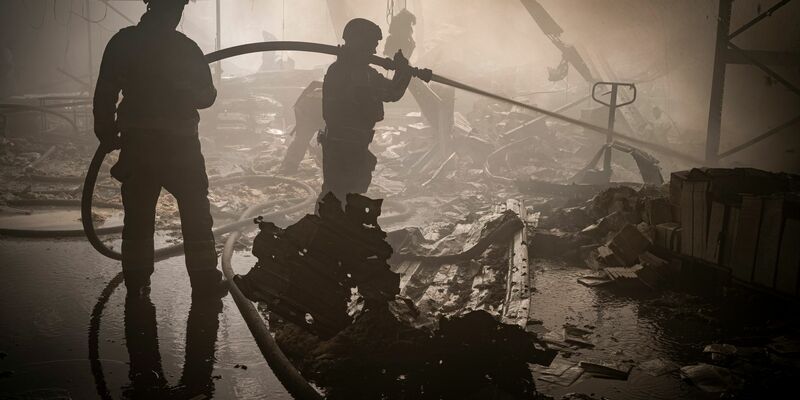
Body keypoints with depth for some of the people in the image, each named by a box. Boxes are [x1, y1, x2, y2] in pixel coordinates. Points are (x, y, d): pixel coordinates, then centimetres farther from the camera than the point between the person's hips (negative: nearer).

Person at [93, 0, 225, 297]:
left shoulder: (123, 42, 0)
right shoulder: (186, 47, -4)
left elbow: (104, 94, -2)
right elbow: (206, 96, 3)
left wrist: (107, 135, 8)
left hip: (137, 147, 2)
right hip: (181, 147, -2)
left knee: (138, 217, 12)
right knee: (196, 217, 7)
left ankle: (136, 281, 17)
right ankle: (205, 281, 6)